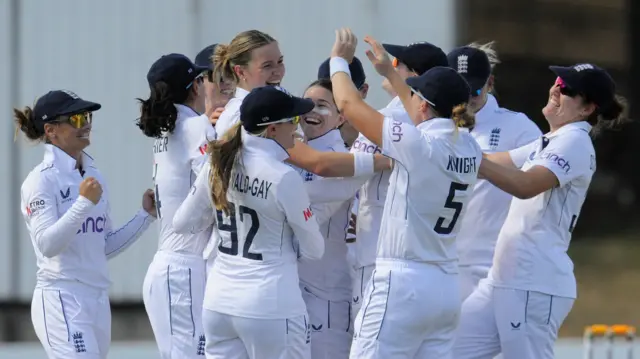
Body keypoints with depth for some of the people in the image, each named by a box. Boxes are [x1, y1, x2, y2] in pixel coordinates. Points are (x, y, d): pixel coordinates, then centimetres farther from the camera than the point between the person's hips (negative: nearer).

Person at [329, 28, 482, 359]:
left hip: (402, 283, -8)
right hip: (447, 286, 8)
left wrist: (339, 60, 12)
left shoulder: (417, 145, -14)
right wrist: (390, 72, 37)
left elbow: (348, 104, -6)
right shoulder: (468, 149, 6)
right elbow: (432, 123, 28)